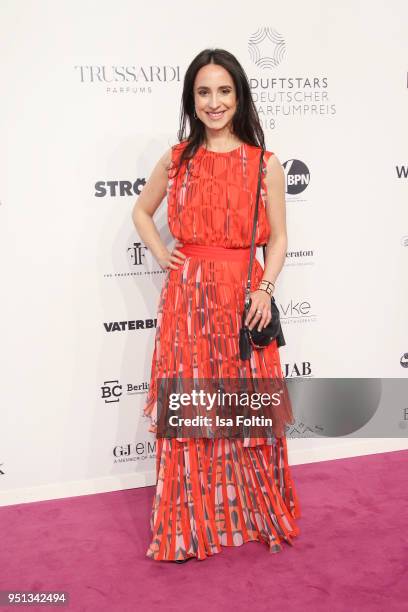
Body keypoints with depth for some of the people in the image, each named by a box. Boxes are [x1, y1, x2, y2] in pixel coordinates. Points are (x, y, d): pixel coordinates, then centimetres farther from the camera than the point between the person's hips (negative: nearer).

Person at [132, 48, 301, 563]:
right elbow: (141, 211, 21)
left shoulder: (265, 164, 3)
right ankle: (189, 525, 21)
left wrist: (264, 290, -10)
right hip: (187, 299, 1)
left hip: (243, 299, -1)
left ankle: (255, 514, 29)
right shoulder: (176, 159, 7)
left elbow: (278, 238, 5)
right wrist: (160, 253, 5)